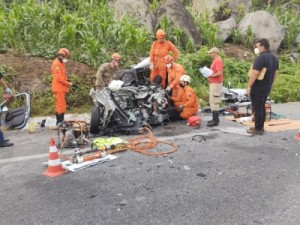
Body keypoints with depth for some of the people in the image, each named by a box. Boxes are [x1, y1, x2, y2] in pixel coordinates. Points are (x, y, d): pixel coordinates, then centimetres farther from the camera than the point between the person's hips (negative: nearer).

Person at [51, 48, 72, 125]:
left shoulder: (61, 63, 18)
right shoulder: (56, 64, -14)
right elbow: (58, 78, -21)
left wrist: (67, 81, 6)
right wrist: (67, 83, -13)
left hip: (61, 88, 11)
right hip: (59, 88, -11)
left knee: (59, 105, 15)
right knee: (61, 106, -10)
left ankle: (59, 122, 23)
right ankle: (60, 122, -7)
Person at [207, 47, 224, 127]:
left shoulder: (218, 61, -15)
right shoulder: (215, 60, 18)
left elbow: (220, 73, -24)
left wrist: (211, 75, -16)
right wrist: (209, 74, 9)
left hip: (216, 83, -11)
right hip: (213, 83, 11)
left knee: (214, 102, -10)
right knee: (212, 102, 15)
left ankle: (215, 120, -6)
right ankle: (215, 119, 23)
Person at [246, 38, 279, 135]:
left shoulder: (261, 58, -19)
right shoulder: (274, 58, 11)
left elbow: (255, 74, -23)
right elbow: (276, 72, 17)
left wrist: (249, 87, -18)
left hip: (258, 87, -9)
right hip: (267, 87, 9)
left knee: (257, 108, -2)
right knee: (262, 107, 16)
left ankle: (258, 129, 4)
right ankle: (260, 127, 23)